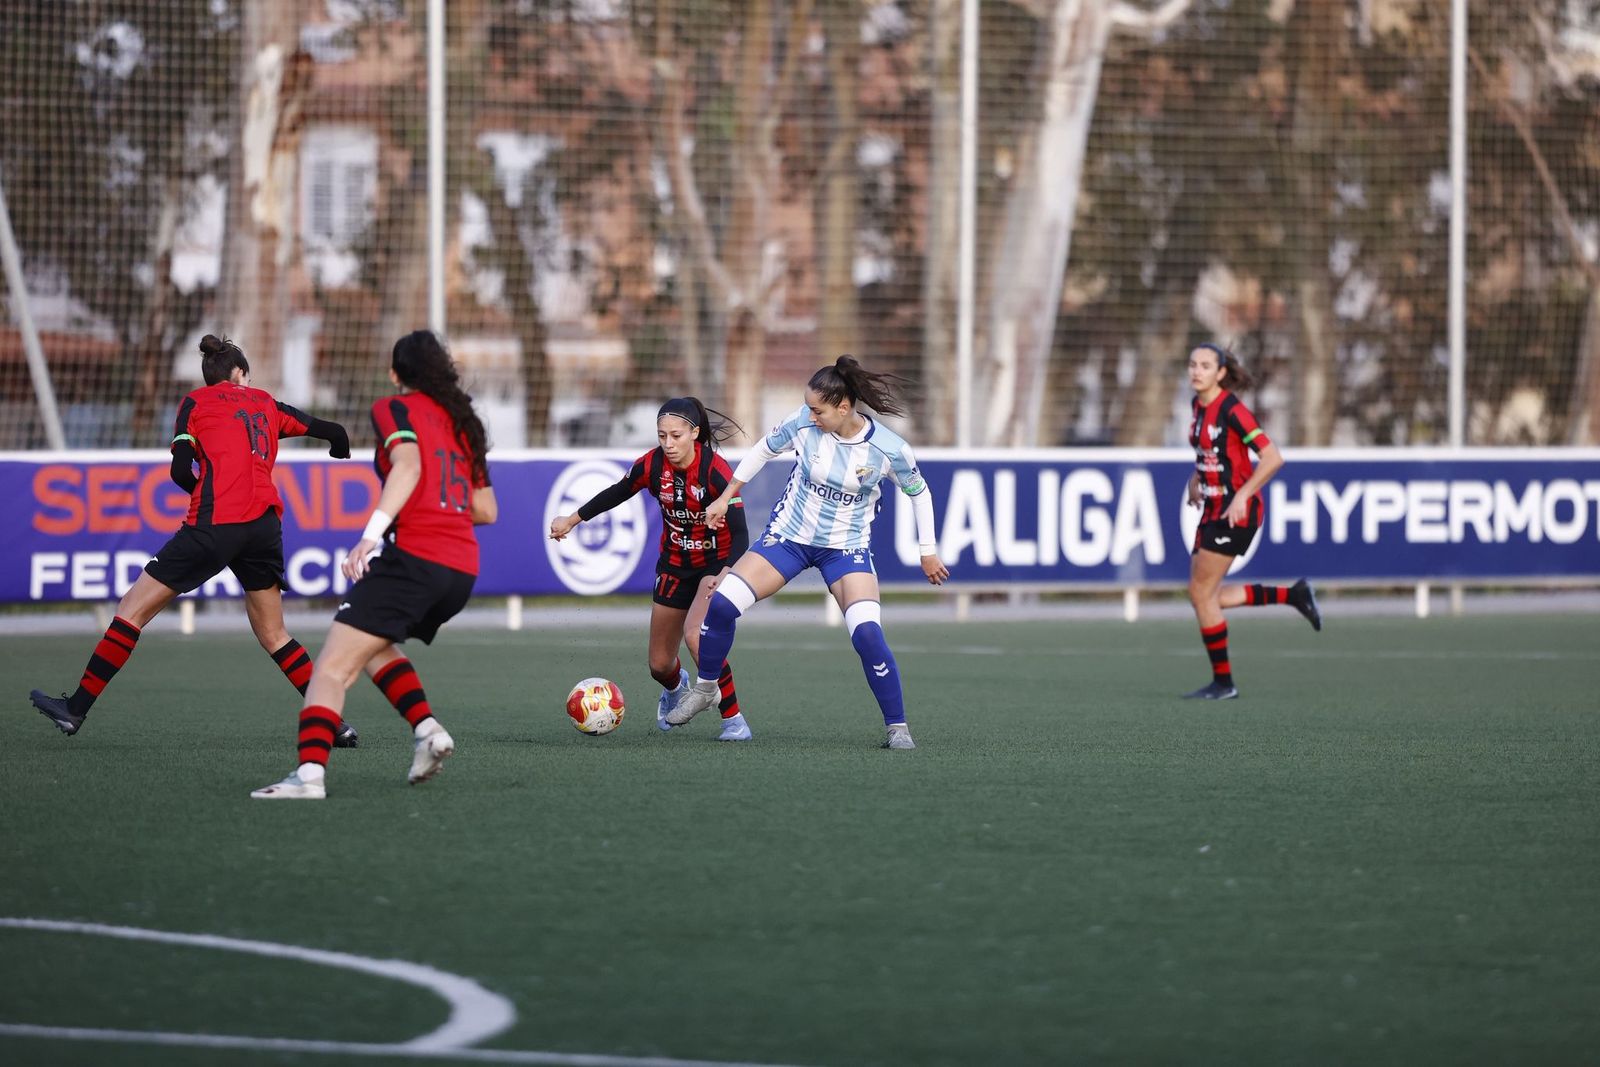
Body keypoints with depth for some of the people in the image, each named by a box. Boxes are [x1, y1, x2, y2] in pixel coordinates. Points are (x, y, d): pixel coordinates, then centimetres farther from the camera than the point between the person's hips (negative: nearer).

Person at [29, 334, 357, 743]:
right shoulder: (266, 403, 19)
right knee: (274, 637, 16)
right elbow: (335, 433, 20)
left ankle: (76, 708, 2)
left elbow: (181, 472, -1)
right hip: (265, 524, 4)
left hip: (215, 524, -4)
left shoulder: (196, 402, 9)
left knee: (132, 609, 3)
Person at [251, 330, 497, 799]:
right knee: (374, 646, 29)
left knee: (333, 667, -11)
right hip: (462, 570, 7)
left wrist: (373, 532, -26)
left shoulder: (395, 409, 5)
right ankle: (427, 729, 10)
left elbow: (409, 465, -16)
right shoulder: (462, 423, 23)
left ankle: (310, 773, -28)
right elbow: (486, 510, 22)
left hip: (413, 555, -7)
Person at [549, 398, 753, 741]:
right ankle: (675, 687, 51)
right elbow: (615, 494, 6)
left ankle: (734, 720, -16)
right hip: (674, 566, 5)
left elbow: (740, 534, -28)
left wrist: (726, 573, -45)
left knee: (696, 635, -31)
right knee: (659, 665, 11)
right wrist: (572, 519, 17)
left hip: (715, 564, -5)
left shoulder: (715, 471, -27)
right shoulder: (651, 465, -15)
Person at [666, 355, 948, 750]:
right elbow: (764, 450, 6)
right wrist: (725, 498, 10)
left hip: (847, 548, -2)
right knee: (721, 604, -11)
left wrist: (928, 551, 4)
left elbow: (919, 492, 0)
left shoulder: (889, 449, -19)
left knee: (868, 635, -23)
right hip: (788, 535, 2)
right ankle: (704, 689, 13)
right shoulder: (803, 424, -15)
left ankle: (897, 727, -6)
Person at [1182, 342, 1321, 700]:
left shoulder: (1231, 410, -18)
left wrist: (1242, 495, -26)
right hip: (1214, 508, 9)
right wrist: (1196, 477, 15)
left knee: (1201, 593, -6)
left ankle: (1223, 682, 6)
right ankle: (1293, 595, 21)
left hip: (1236, 512, -9)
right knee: (1206, 596, 10)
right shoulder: (1199, 405, 8)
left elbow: (1273, 457, -23)